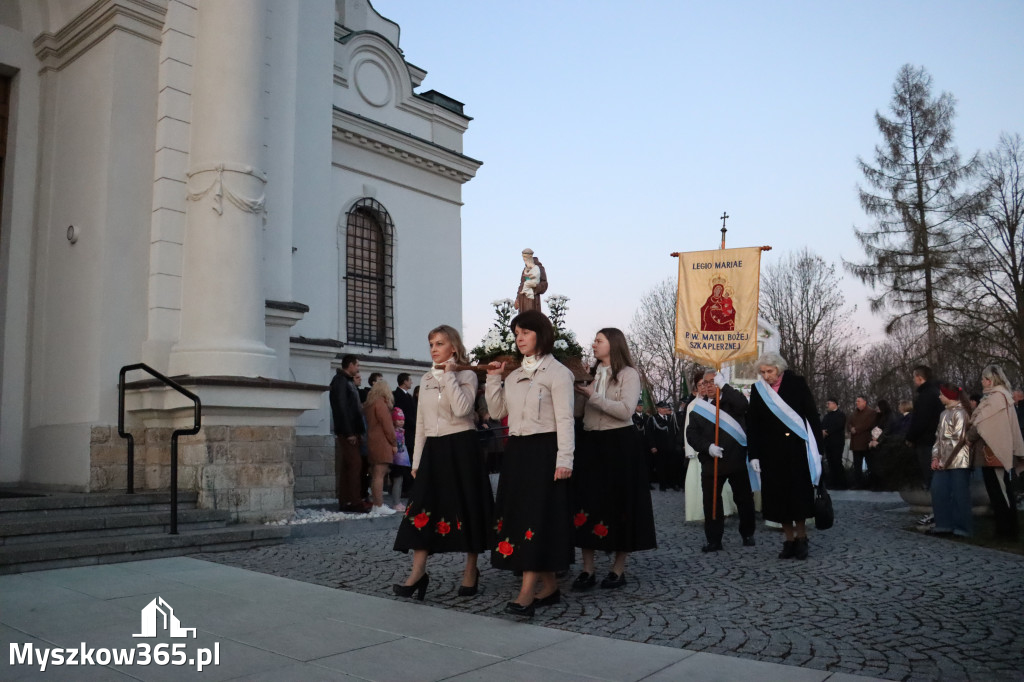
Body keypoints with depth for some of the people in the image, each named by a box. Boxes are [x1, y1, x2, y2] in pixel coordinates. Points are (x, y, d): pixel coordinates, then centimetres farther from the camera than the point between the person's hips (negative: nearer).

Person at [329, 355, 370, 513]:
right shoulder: (340, 380, -9)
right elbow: (341, 407, -17)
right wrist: (349, 432, -20)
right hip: (347, 431, -10)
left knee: (347, 466, 8)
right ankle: (355, 502, -10)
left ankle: (345, 502, 11)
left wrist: (359, 430, 15)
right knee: (355, 464, -11)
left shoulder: (347, 381, 21)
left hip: (352, 431, 10)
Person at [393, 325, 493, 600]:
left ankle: (471, 570, 15)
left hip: (461, 448, -5)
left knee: (465, 507, 2)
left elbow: (462, 409, -22)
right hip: (434, 449, 5)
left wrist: (449, 375, -17)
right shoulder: (426, 379, 13)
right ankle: (418, 572, 1)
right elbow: (421, 422, 15)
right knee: (422, 506, -2)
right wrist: (417, 461, 12)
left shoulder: (466, 375, -3)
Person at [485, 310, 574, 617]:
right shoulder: (515, 376, 16)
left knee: (536, 515, -10)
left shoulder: (557, 372, -6)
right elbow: (497, 412, 14)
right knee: (517, 513, 7)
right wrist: (493, 379, 5)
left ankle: (527, 592, -12)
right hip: (517, 451, 8)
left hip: (543, 451, -8)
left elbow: (565, 419, -11)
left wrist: (564, 460, -18)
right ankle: (549, 586, 17)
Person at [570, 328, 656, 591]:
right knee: (587, 502, 1)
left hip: (619, 444, -5)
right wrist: (577, 394, -7)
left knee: (619, 503, 2)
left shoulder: (628, 374, -2)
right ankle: (588, 569, 8)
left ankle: (619, 569, 13)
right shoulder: (591, 373, 14)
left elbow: (625, 410, -16)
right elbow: (579, 411, 11)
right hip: (590, 443, 5)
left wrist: (594, 396, -17)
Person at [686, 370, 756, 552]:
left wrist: (723, 385, -23)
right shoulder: (698, 409, 7)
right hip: (711, 463, 2)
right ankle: (714, 540, 13)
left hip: (737, 460, -1)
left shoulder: (731, 401, 3)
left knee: (744, 499, 9)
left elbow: (742, 404, -21)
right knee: (711, 502, 4)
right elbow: (691, 434, 0)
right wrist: (707, 447, -16)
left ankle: (747, 534, 27)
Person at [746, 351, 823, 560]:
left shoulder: (796, 383, -3)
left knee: (799, 494, 1)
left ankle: (801, 538, 16)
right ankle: (789, 540, 14)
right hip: (772, 452, 2)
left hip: (797, 448, -2)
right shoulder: (758, 390, 3)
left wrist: (817, 447, -6)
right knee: (779, 496, 3)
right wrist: (754, 455, 0)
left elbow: (812, 415, -2)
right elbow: (752, 424, 5)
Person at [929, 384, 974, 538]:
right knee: (938, 492, 4)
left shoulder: (960, 413, -8)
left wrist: (947, 459, -13)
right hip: (943, 461, 8)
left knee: (959, 494, -4)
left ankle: (962, 527, 3)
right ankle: (944, 525, 11)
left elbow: (959, 438, -14)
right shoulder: (944, 413, 18)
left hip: (958, 461, -8)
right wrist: (935, 457, 7)